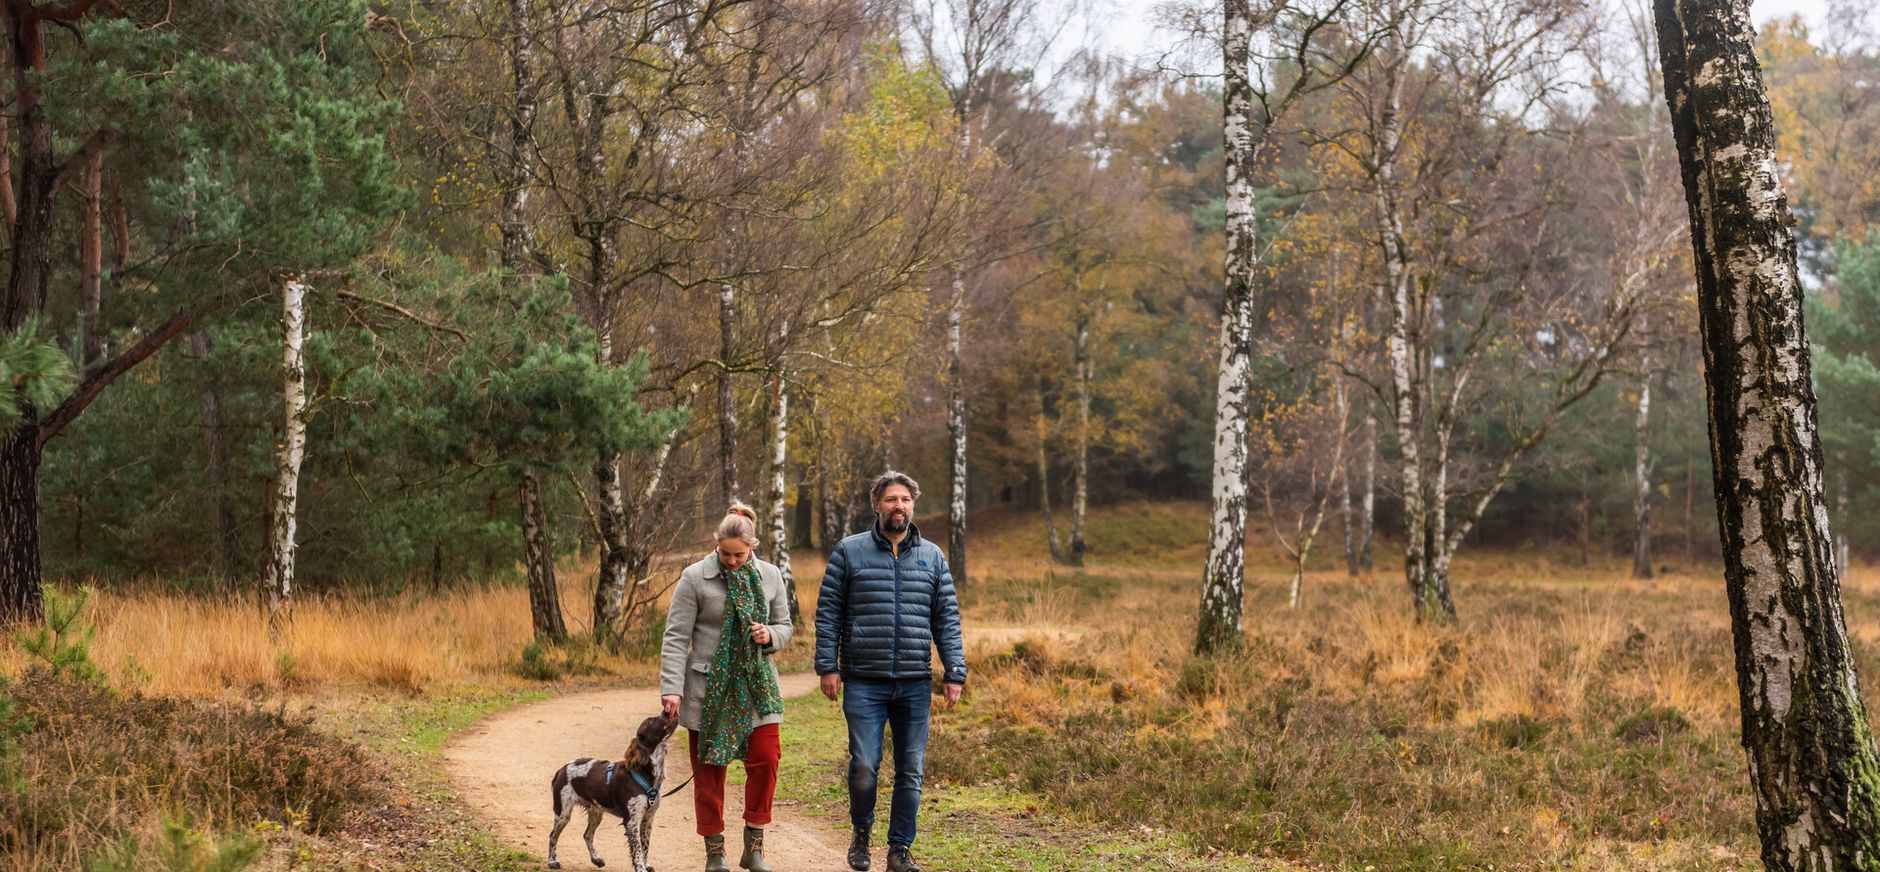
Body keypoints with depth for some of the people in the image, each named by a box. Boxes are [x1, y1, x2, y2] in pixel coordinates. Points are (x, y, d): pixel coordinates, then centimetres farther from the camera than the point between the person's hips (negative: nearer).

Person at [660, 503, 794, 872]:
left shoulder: (769, 576, 3)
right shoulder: (695, 578, -7)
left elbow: (785, 626, 13)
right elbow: (676, 637, -8)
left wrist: (770, 636, -11)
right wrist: (672, 689, -15)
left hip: (756, 685, 3)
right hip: (708, 687, -2)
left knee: (766, 758, -6)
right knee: (709, 768, 3)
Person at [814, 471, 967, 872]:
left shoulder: (932, 556, 10)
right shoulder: (849, 552, 3)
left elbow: (947, 619, 9)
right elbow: (828, 612, 3)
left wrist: (954, 673, 2)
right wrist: (828, 666, -4)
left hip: (915, 685, 2)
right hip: (864, 683, -2)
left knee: (911, 772, 5)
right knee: (864, 766, -7)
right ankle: (861, 832, 19)